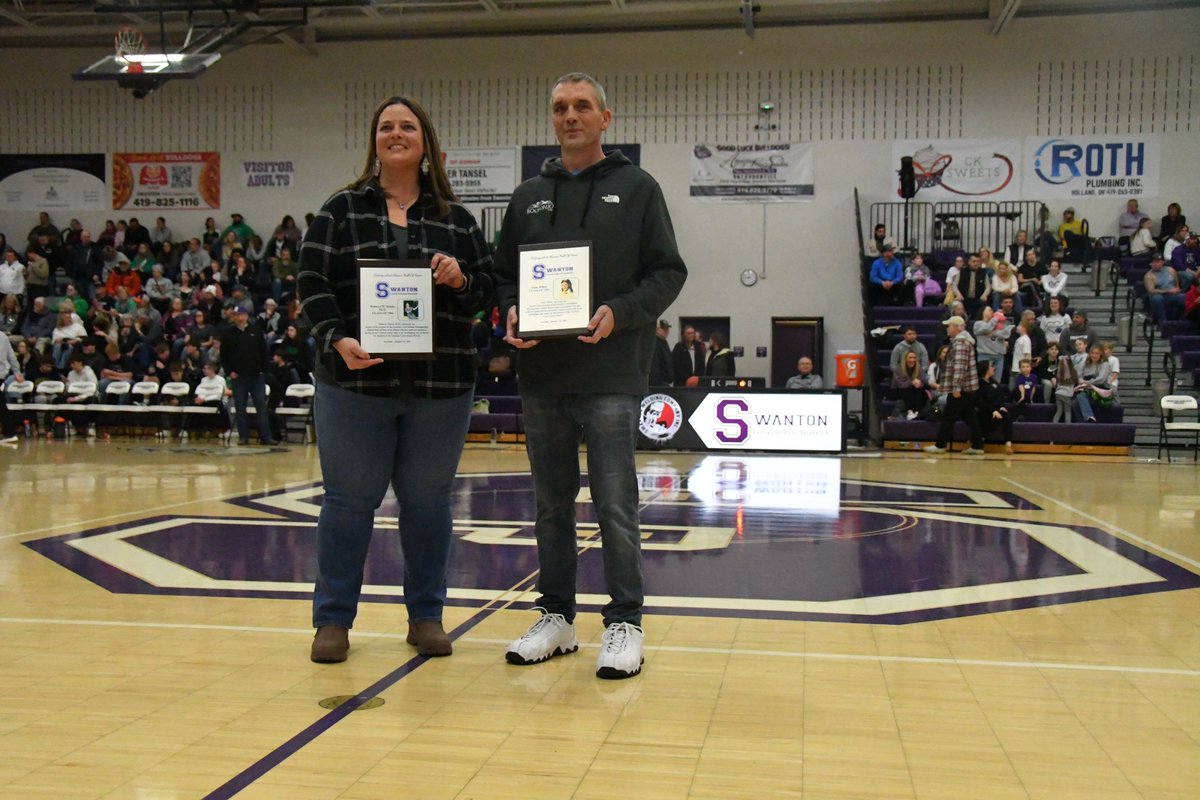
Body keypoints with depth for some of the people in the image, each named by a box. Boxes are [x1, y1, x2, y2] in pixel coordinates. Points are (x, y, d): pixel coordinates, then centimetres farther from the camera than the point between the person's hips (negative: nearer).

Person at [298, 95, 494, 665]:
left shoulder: (456, 218, 12)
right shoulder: (341, 211, 7)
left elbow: (486, 291, 11)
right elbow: (312, 284, -1)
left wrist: (460, 280, -11)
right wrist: (337, 340, -16)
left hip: (440, 385, 2)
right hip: (355, 380, -1)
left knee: (427, 502, 8)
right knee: (349, 500, 4)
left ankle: (426, 616, 21)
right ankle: (333, 618, 16)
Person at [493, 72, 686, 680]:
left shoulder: (637, 188, 4)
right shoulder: (528, 196, 15)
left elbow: (668, 272, 0)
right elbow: (503, 273, 17)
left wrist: (619, 313, -16)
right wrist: (510, 313, -4)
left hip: (611, 376, -4)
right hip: (541, 373, 4)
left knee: (615, 505, -3)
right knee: (552, 505, 11)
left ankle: (624, 624, 8)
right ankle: (556, 616, 22)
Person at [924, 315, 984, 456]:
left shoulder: (960, 341, -14)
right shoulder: (962, 340, 18)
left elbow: (959, 365, -23)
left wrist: (956, 387, -26)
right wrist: (943, 383, 27)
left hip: (960, 389, -9)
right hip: (968, 388, 9)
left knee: (948, 416, -1)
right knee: (969, 417, 9)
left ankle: (940, 445, 5)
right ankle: (977, 446, 9)